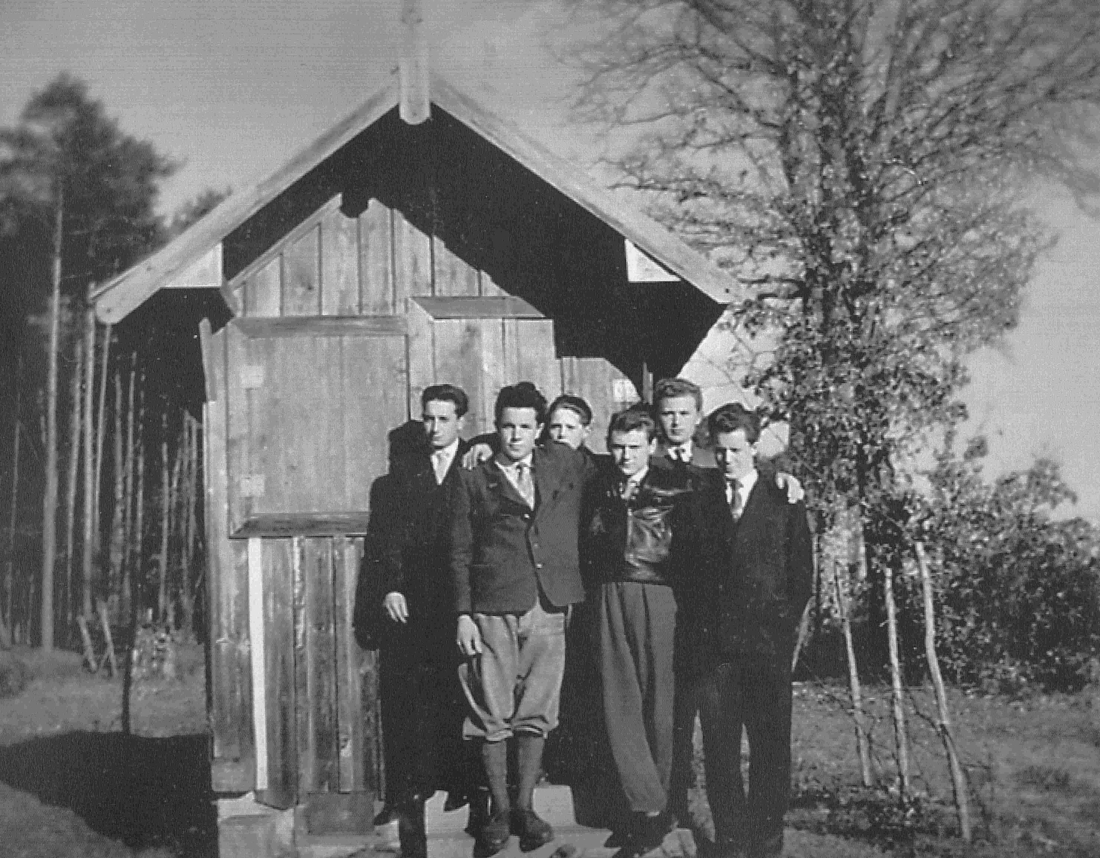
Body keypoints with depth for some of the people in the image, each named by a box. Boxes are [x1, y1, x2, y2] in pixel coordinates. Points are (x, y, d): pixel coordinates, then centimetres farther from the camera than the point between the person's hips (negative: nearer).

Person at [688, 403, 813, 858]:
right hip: (711, 645, 1)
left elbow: (803, 573, 5)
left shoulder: (783, 500, 4)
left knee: (770, 748, 4)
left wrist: (783, 625, -1)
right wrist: (696, 628, 3)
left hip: (767, 645, -1)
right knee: (718, 748, 4)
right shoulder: (698, 499, 8)